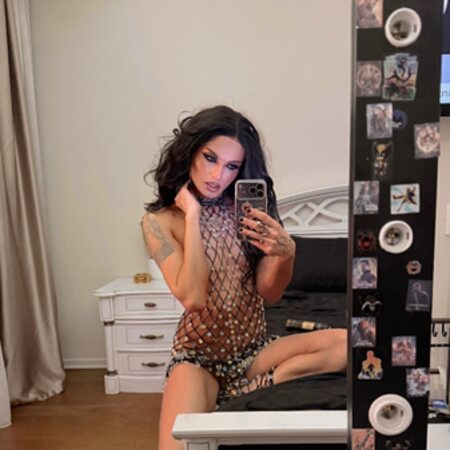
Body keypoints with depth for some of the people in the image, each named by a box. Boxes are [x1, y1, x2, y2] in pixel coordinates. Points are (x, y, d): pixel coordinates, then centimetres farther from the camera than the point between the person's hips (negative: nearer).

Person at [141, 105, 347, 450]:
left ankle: (238, 392, -11)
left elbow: (269, 294, -5)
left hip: (255, 350, 5)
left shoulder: (246, 208, 0)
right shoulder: (160, 221, -7)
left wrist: (287, 253, -27)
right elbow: (192, 298, -21)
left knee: (346, 343, -21)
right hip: (198, 357, -4)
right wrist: (192, 216, -18)